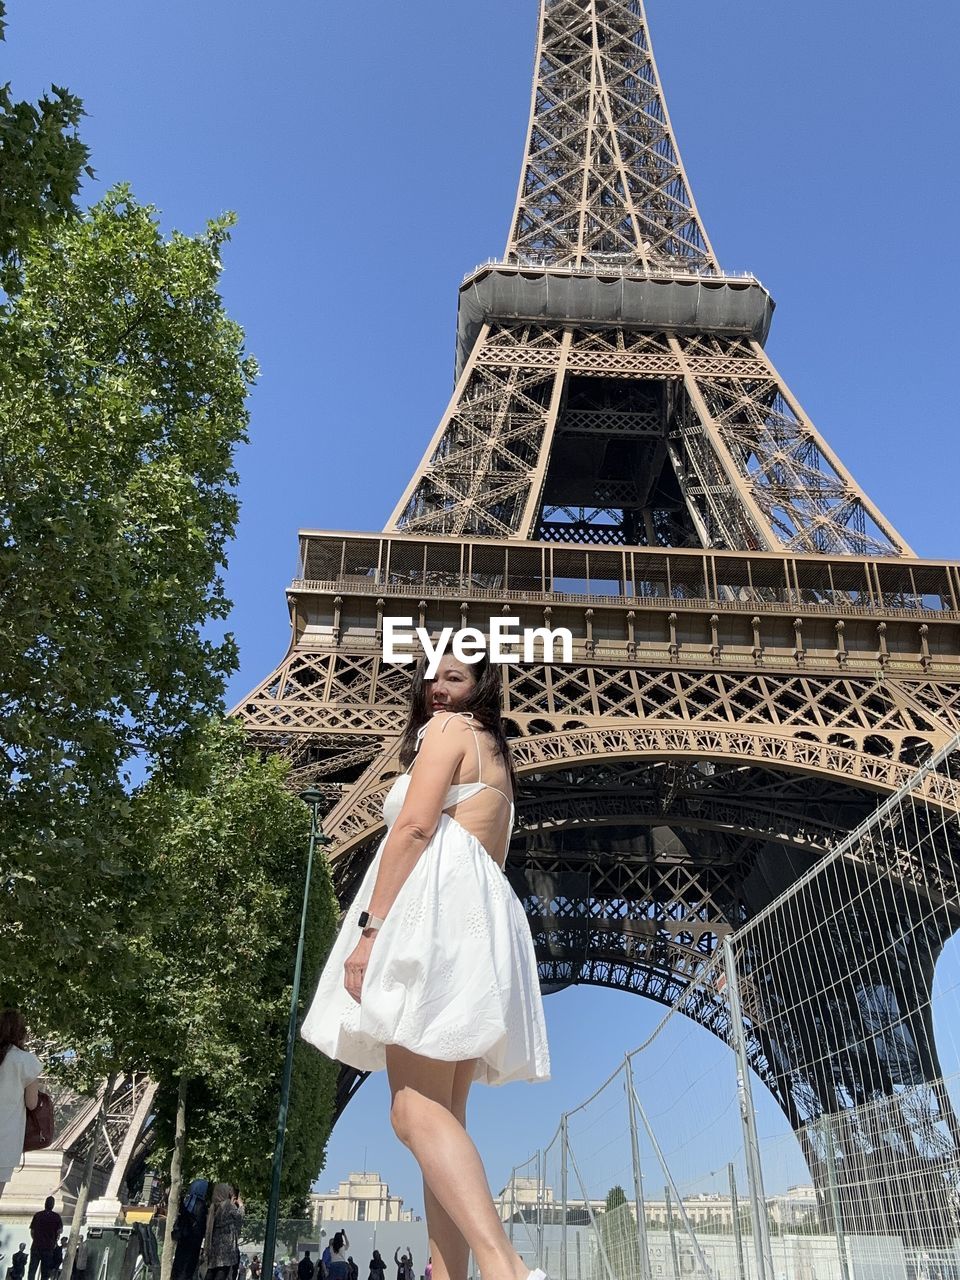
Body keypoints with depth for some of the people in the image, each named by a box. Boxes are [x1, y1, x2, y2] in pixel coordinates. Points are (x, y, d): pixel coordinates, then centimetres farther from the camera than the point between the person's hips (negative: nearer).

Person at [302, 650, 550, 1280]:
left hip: (439, 904, -9)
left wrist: (370, 928, -15)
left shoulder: (449, 727, 5)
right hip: (483, 920, 9)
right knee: (443, 1115, 4)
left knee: (416, 1111, -18)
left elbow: (414, 827, -9)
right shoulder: (495, 757, 31)